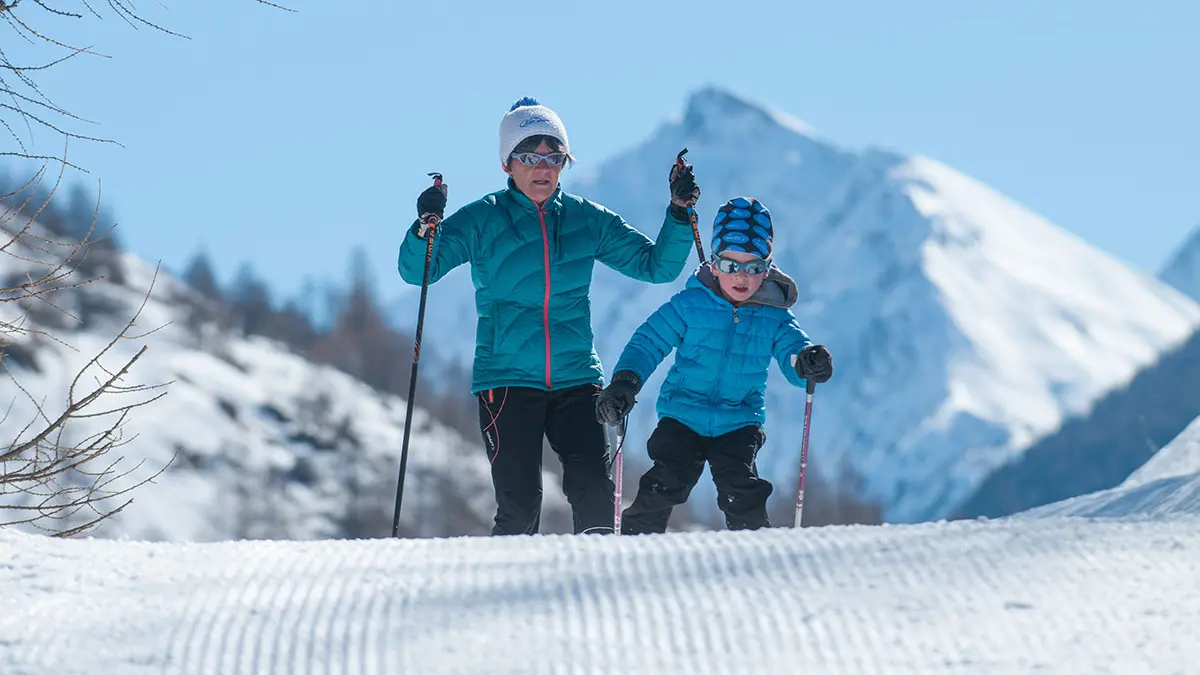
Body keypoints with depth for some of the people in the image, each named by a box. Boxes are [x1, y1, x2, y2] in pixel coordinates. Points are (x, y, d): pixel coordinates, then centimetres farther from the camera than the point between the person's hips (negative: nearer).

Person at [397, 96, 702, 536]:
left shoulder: (587, 220, 9)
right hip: (506, 380, -2)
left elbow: (657, 266, 13)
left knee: (595, 495, -12)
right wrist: (427, 227, -26)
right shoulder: (483, 220, 1)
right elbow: (416, 270, -6)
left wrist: (680, 212, -2)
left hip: (575, 380, 2)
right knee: (519, 506, -11)